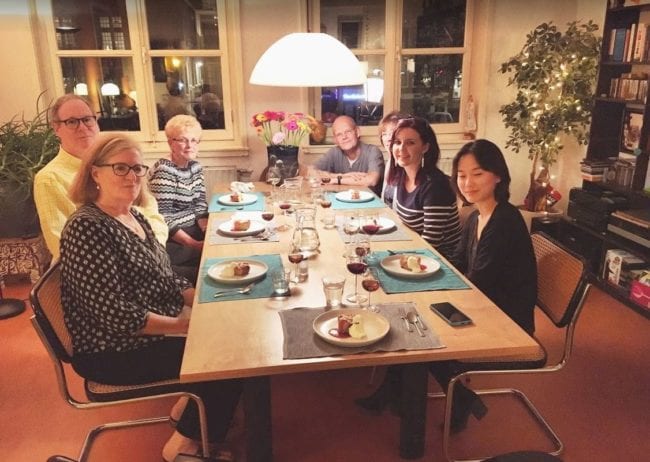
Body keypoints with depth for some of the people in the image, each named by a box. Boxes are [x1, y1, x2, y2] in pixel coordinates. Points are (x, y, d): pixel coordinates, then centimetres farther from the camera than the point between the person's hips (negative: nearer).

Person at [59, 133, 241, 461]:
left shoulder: (134, 216, 5)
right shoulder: (87, 228, -22)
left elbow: (164, 279, 12)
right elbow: (117, 315, -26)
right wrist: (191, 325, -21)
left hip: (154, 331, 9)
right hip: (114, 354, -9)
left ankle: (191, 403, 21)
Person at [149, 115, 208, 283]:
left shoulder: (195, 167, 7)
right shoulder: (163, 171, -16)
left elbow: (200, 205, 7)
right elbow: (163, 218, -22)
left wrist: (209, 233, -10)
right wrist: (194, 244, -24)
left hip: (191, 229, 8)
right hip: (169, 240, -8)